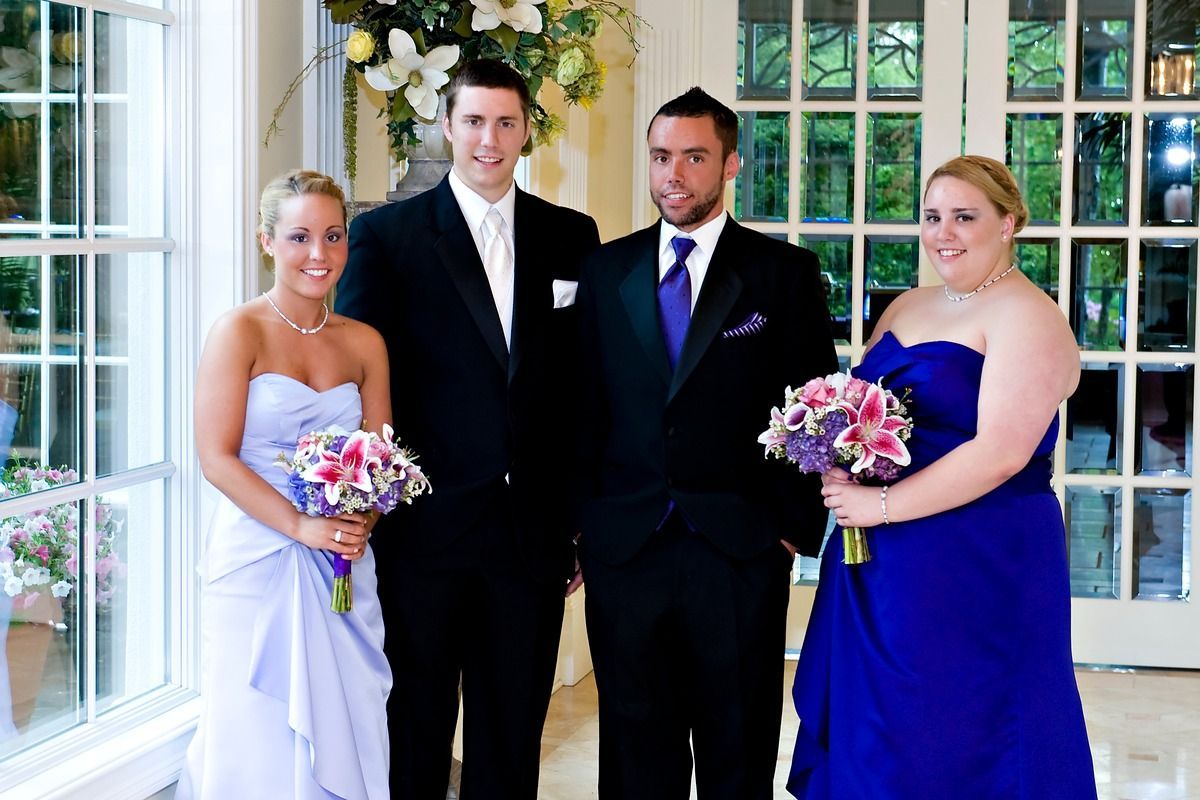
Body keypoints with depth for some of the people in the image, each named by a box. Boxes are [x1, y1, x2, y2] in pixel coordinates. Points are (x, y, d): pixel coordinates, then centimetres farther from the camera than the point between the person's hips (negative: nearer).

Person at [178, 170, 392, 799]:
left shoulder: (364, 344, 8)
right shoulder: (240, 332, -6)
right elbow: (217, 458, -11)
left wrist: (362, 522, -8)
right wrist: (302, 526, -18)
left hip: (342, 568, 4)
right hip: (257, 558, -4)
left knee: (339, 735, 7)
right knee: (260, 745, 2)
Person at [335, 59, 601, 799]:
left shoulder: (571, 236, 7)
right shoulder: (384, 234, -1)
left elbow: (584, 382, 8)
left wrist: (585, 513, 6)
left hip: (532, 527, 3)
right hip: (423, 524, -2)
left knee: (513, 737, 13)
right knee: (413, 734, 10)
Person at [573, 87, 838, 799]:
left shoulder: (786, 272, 0)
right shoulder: (607, 270, 8)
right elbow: (587, 403, 9)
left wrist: (797, 525, -6)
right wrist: (580, 520, 4)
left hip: (740, 552, -2)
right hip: (623, 548, 2)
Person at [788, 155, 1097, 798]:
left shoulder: (1028, 318, -11)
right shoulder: (906, 307, 14)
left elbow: (1000, 452, -21)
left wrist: (882, 505, -18)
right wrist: (839, 471, 1)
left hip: (980, 569, -7)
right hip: (877, 566, 7)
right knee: (869, 740, 12)